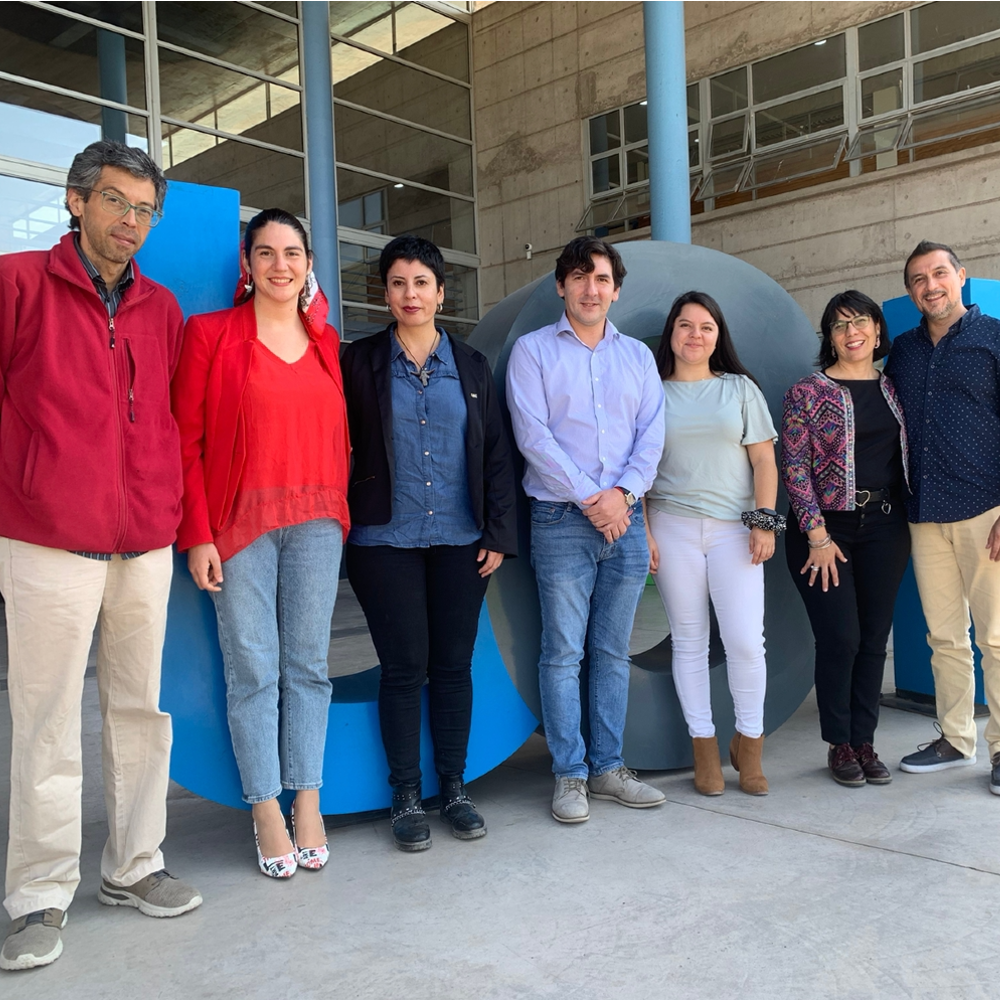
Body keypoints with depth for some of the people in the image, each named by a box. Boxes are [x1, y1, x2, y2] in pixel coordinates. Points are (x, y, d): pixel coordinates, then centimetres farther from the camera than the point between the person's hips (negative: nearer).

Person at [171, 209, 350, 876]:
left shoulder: (326, 343, 13)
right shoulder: (211, 333, 1)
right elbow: (186, 439, -3)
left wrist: (340, 511, 5)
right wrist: (197, 535, -9)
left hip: (315, 521, 3)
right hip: (239, 521, -3)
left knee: (308, 664, 7)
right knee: (252, 668, 1)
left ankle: (308, 805, 17)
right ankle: (268, 813, 13)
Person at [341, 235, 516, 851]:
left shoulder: (471, 366, 10)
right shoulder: (361, 363, 5)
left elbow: (497, 453, 9)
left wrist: (499, 533, 2)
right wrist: (342, 525, -6)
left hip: (461, 540, 2)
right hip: (386, 541, -2)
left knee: (454, 665, 7)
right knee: (404, 668, 1)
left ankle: (455, 790, 20)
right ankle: (407, 798, 15)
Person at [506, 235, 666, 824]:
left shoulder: (638, 355, 15)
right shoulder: (533, 350, 4)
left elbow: (652, 434, 7)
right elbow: (533, 435, -6)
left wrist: (623, 493, -10)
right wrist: (589, 497, -11)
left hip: (626, 517, 4)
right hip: (561, 518, -3)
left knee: (614, 652, 9)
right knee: (563, 652, -1)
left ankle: (608, 768, 18)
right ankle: (570, 775, 8)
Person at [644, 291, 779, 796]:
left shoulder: (740, 389, 10)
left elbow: (764, 461, 7)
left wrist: (764, 523, -3)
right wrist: (642, 533, -1)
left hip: (733, 527, 0)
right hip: (672, 527, 0)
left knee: (746, 640, -8)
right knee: (688, 641, 4)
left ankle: (748, 743, 12)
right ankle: (704, 747, 16)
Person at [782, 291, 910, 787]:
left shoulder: (893, 390, 12)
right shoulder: (808, 392, -2)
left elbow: (906, 458, 16)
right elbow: (794, 467, -6)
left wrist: (907, 523, 7)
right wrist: (817, 535, -12)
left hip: (885, 528, 4)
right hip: (828, 527, -4)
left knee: (874, 640, 5)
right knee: (841, 639, -6)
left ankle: (864, 741, 17)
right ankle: (839, 745, 10)